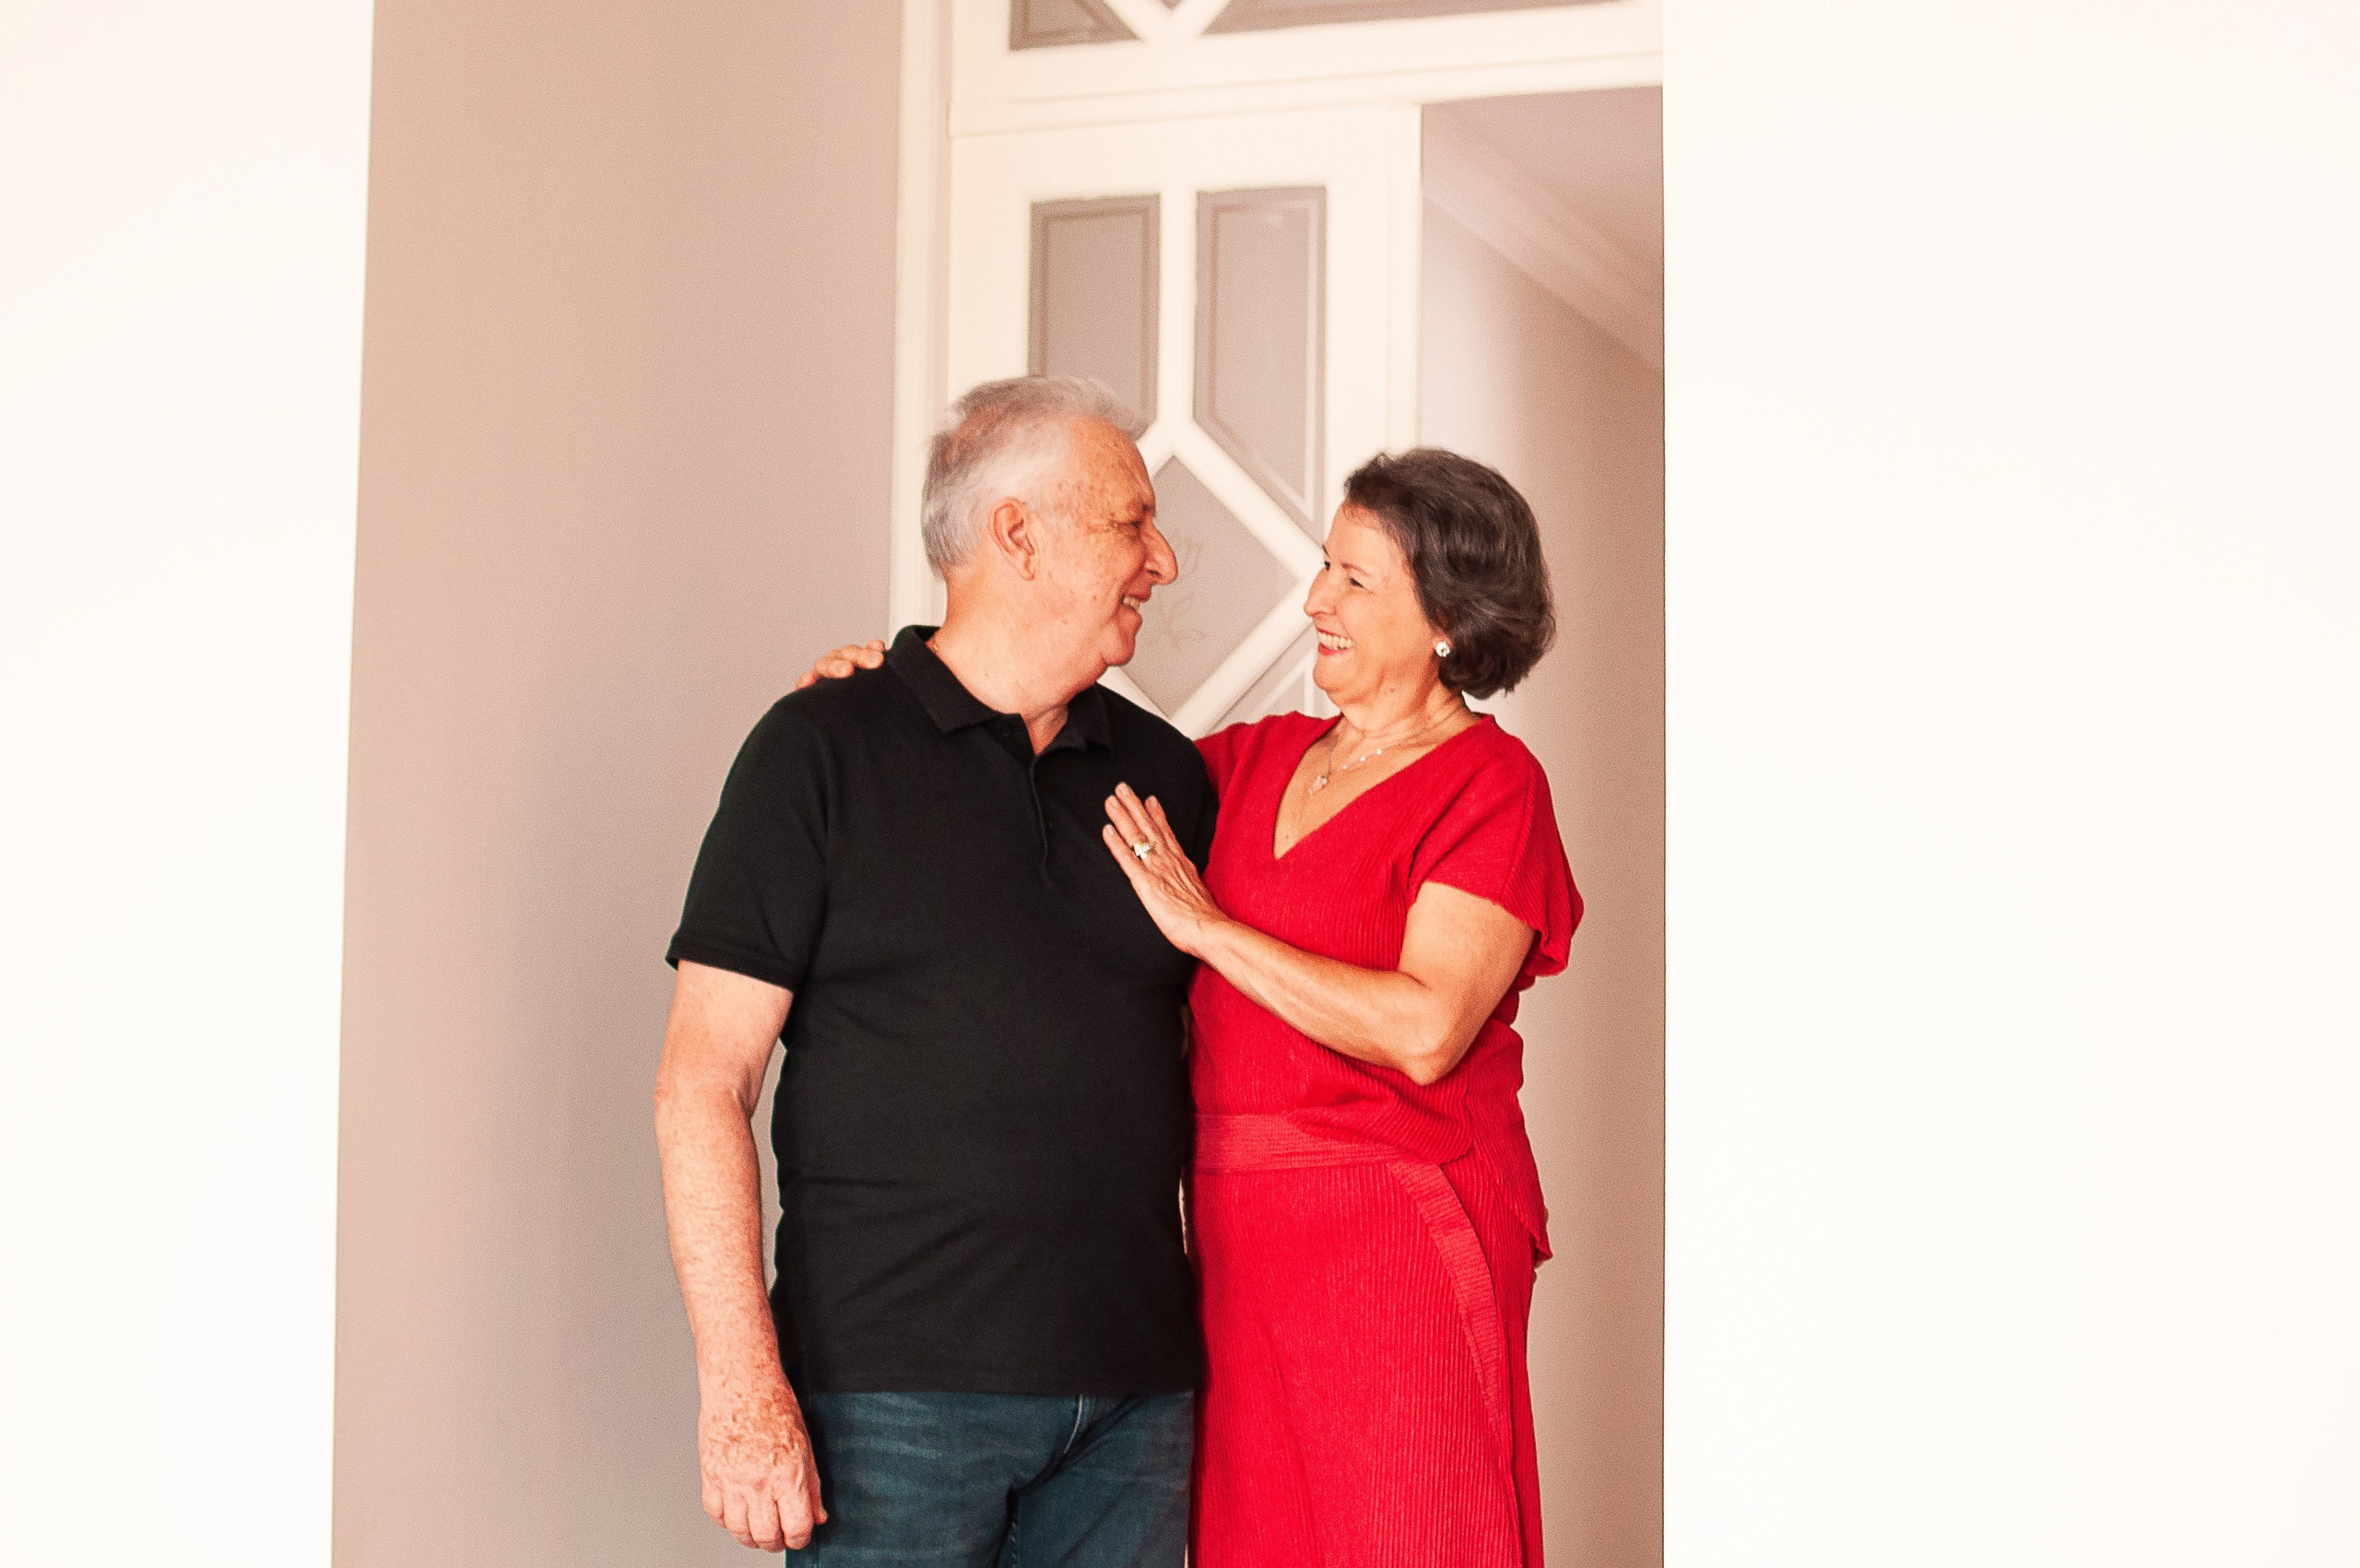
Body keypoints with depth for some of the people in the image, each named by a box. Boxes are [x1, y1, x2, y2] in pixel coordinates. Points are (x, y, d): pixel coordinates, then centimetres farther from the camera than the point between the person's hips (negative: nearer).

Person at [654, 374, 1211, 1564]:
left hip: (1135, 1396, 5)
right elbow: (704, 1078, -5)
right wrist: (741, 1383, -13)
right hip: (896, 1395, -4)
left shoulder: (1163, 773, 13)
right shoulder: (822, 748, -1)